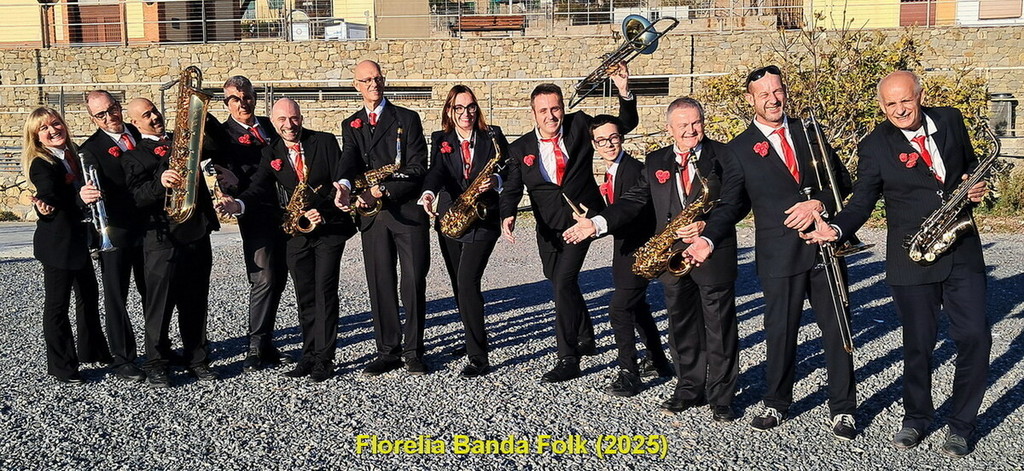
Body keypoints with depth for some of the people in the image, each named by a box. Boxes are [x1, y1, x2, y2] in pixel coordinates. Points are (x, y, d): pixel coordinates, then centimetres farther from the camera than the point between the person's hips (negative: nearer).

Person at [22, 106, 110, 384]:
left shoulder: (72, 154, 8)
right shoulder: (42, 164, -16)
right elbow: (48, 192, -36)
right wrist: (45, 206, -55)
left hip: (79, 238, 9)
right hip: (57, 242, -9)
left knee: (89, 296, 18)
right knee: (57, 304, 1)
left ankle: (93, 351, 34)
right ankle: (61, 366, 10)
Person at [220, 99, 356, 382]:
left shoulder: (325, 142, -4)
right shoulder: (271, 153, 6)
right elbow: (259, 186, -6)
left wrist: (324, 214, -19)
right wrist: (238, 204, -26)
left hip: (330, 228, -4)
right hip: (297, 231, 4)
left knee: (324, 292, -6)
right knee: (304, 296, 8)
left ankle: (325, 359, -1)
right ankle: (309, 355, 17)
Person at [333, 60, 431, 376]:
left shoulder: (407, 119, 5)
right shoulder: (351, 125, 14)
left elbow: (417, 168, -4)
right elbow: (350, 160, -6)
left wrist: (385, 190, -16)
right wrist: (344, 185, -29)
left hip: (408, 211, -3)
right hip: (372, 214, 3)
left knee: (414, 283, -2)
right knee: (380, 285, 5)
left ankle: (414, 352, 8)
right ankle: (387, 352, 14)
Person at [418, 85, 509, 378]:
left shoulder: (493, 136, 3)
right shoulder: (441, 140, 5)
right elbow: (437, 170, -14)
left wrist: (496, 181, -19)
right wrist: (428, 193, -34)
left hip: (483, 220, -4)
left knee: (467, 282, -16)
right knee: (459, 286, 12)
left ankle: (478, 359, -13)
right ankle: (475, 340, 33)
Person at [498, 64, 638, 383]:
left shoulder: (579, 125, -3)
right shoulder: (520, 149, -1)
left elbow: (625, 125, 2)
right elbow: (512, 189, -2)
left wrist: (624, 92, -16)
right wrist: (507, 216, -23)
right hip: (548, 229, 4)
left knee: (564, 282, -16)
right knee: (562, 285, 18)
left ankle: (568, 359, -9)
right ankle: (586, 339, 44)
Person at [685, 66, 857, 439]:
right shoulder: (739, 149, 2)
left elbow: (842, 179, 10)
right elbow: (731, 205, 2)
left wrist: (819, 203, -11)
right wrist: (708, 239, -14)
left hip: (825, 246, 2)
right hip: (779, 254, -2)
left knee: (837, 330, 5)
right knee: (780, 332, 7)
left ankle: (843, 408, 18)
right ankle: (776, 404, 26)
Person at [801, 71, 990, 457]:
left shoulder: (950, 120, 4)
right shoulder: (875, 146, -5)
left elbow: (970, 164, 20)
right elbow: (861, 202, -5)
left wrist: (976, 185, -2)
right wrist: (837, 229, -24)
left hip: (963, 251, 2)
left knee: (974, 337, -1)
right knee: (918, 343, 7)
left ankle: (961, 425, 15)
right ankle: (916, 418, 28)